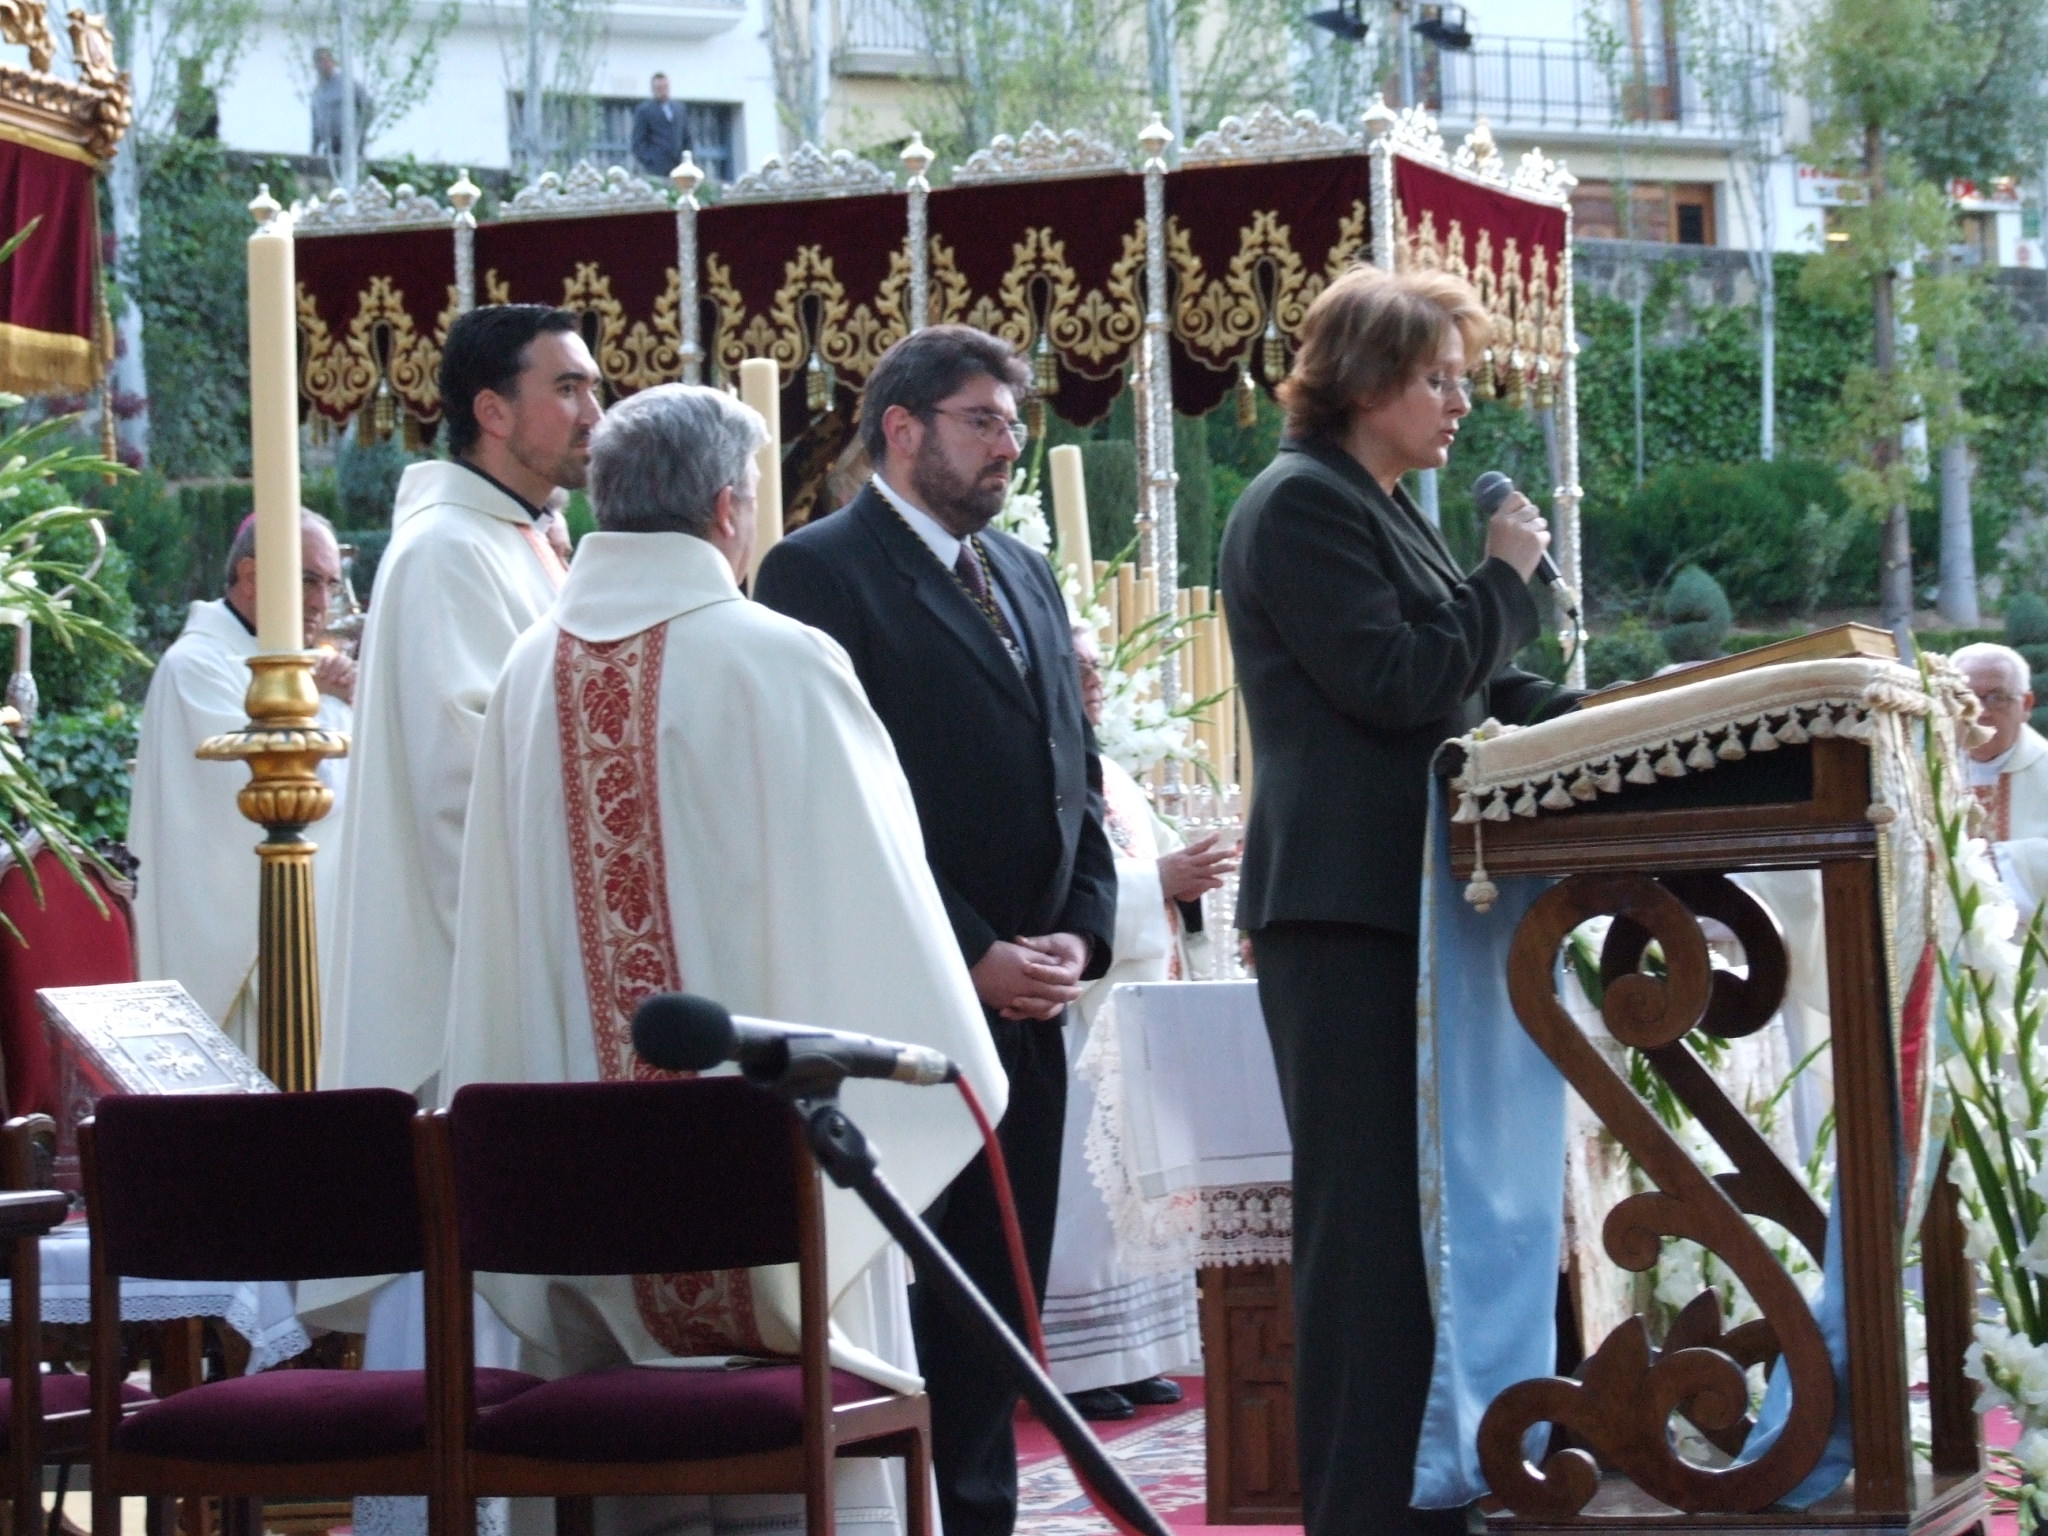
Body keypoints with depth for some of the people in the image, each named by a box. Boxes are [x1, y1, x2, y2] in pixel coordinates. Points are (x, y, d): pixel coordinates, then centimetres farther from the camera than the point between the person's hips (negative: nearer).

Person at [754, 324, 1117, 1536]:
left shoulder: (1026, 577, 19)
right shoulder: (819, 572, -6)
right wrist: (969, 956, -14)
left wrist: (1082, 933, 4)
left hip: (1023, 1006, 8)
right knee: (894, 1296, -5)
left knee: (998, 1296, 9)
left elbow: (1076, 772, 21)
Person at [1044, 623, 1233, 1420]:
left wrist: (1192, 870, 0)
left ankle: (1129, 1354, 13)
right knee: (1080, 1183, -8)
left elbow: (1161, 857, 20)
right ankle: (1071, 1364, -5)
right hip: (1074, 1014, -9)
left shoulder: (1110, 777, 18)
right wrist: (1158, 882, -19)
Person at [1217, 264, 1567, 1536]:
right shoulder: (1300, 507, -10)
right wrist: (1505, 582, -6)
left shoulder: (1387, 513, 20)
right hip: (1347, 911, -10)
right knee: (1372, 1215, -8)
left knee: (1431, 1205, 11)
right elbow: (1395, 682, -18)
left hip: (1412, 901, 10)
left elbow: (1474, 691, 22)